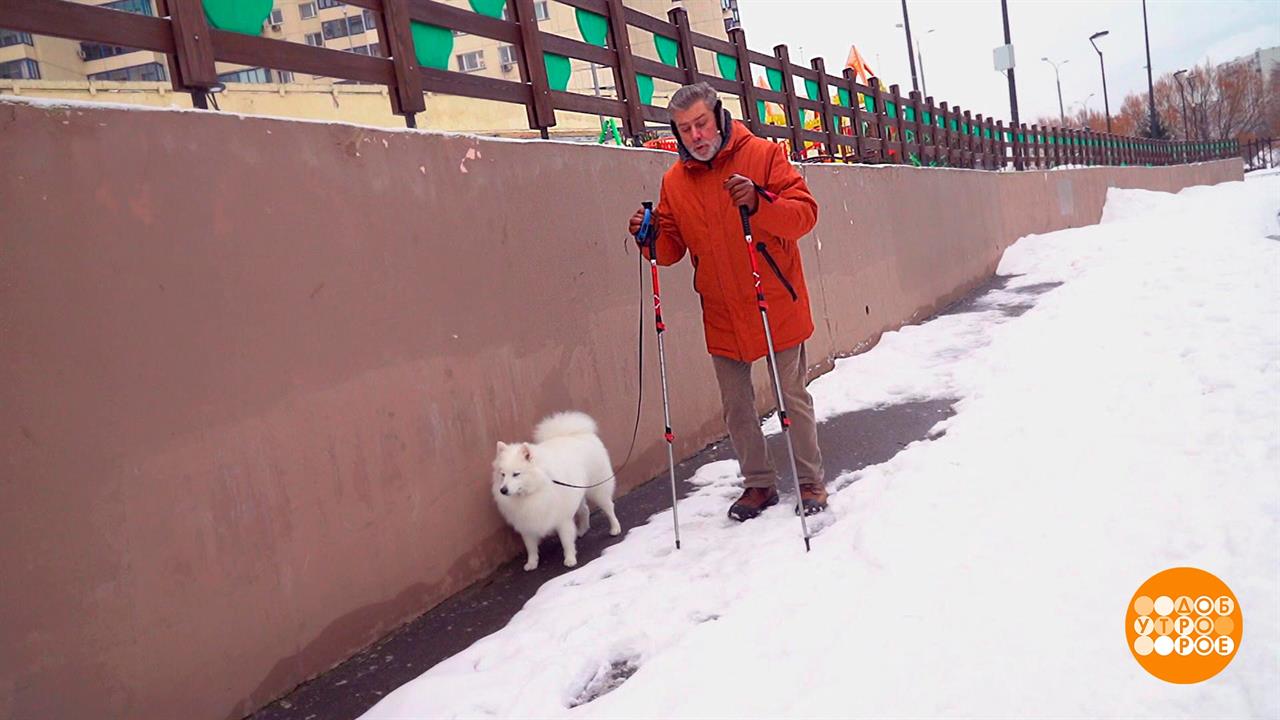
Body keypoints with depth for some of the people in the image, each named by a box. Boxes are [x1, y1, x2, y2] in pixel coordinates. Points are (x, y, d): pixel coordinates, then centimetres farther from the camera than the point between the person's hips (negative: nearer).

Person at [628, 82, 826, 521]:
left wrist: (760, 203, -31)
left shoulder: (762, 155, -7)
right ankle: (759, 483, 29)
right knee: (736, 406, 12)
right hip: (722, 315, 4)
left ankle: (810, 481, 23)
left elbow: (805, 213, -14)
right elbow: (672, 247, 8)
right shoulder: (674, 181, 4)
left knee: (793, 398, 7)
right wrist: (651, 238, -14)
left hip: (777, 305, -4)